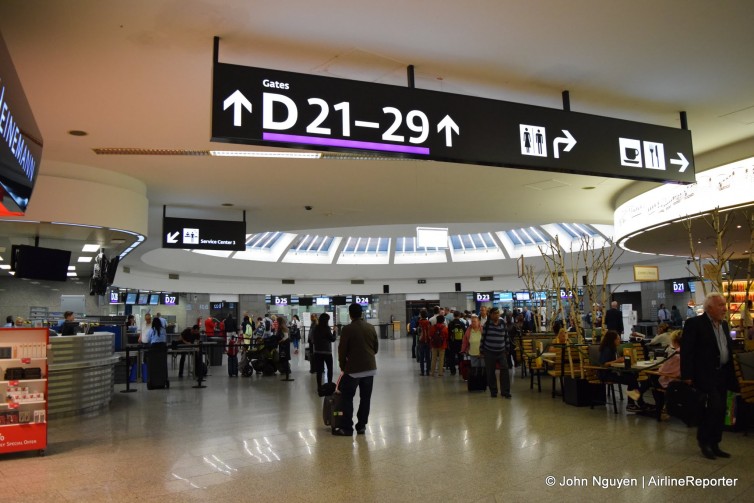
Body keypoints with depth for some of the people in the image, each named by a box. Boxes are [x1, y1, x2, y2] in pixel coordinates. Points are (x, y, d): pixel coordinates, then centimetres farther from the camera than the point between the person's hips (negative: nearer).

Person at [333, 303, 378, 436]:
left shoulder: (347, 329, -10)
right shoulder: (371, 327, 6)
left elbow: (342, 350, -6)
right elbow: (376, 347, 13)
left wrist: (343, 366, 9)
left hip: (353, 368, -5)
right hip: (370, 367, 5)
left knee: (347, 397, 5)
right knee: (365, 398, 11)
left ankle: (347, 427, 5)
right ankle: (361, 426, 15)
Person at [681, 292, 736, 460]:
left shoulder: (724, 324, 12)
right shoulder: (694, 323, -11)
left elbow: (728, 349, 17)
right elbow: (687, 351, -14)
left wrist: (731, 374, 11)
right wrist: (687, 376, -16)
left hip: (722, 375, 8)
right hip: (705, 375, -7)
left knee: (719, 411, 10)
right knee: (714, 408, -12)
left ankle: (714, 444, 23)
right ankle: (703, 440, 9)